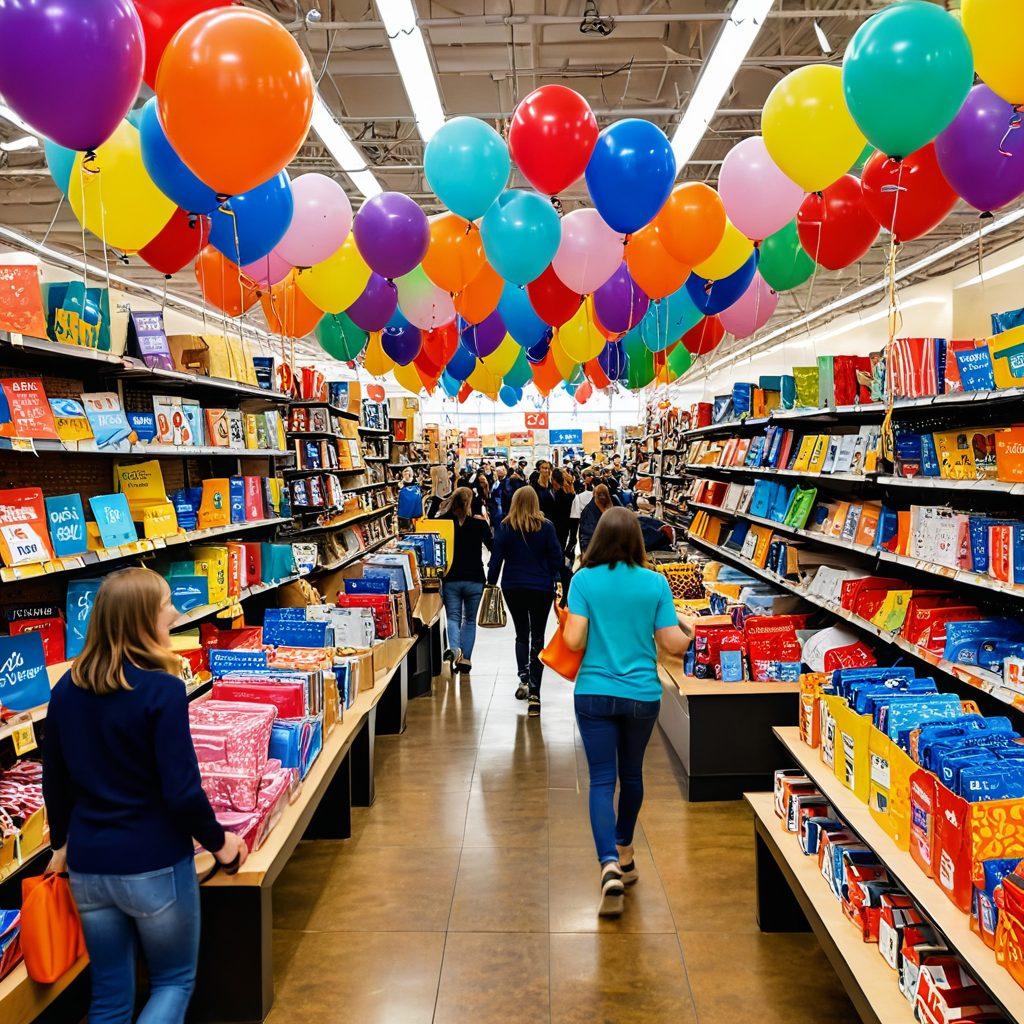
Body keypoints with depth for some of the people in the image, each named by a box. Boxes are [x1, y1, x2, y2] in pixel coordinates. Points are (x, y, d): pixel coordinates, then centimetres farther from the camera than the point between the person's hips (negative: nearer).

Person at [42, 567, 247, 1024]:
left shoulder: (67, 689, -1)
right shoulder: (162, 690, -20)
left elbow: (55, 782, 8)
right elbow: (182, 790, -19)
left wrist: (62, 843, 24)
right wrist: (218, 841, -3)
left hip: (87, 866, 5)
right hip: (153, 864, -5)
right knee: (175, 982, 17)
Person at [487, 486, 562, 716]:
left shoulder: (505, 527, -4)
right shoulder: (546, 527, -5)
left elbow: (496, 557, -2)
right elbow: (556, 557, -1)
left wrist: (491, 582, 7)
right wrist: (553, 580, 12)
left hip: (513, 587, 1)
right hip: (541, 589, -1)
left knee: (522, 634, 19)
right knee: (537, 637, 5)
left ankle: (523, 678, 2)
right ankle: (534, 693, -1)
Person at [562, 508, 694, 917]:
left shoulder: (584, 580, -8)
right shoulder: (655, 583, -5)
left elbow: (574, 640, -13)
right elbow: (673, 645, -3)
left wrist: (570, 622, 9)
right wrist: (688, 628, 18)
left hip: (594, 695, -1)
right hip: (642, 696, 2)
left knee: (602, 780, 3)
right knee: (632, 774, 20)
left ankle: (610, 864, -15)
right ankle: (624, 853, 40)